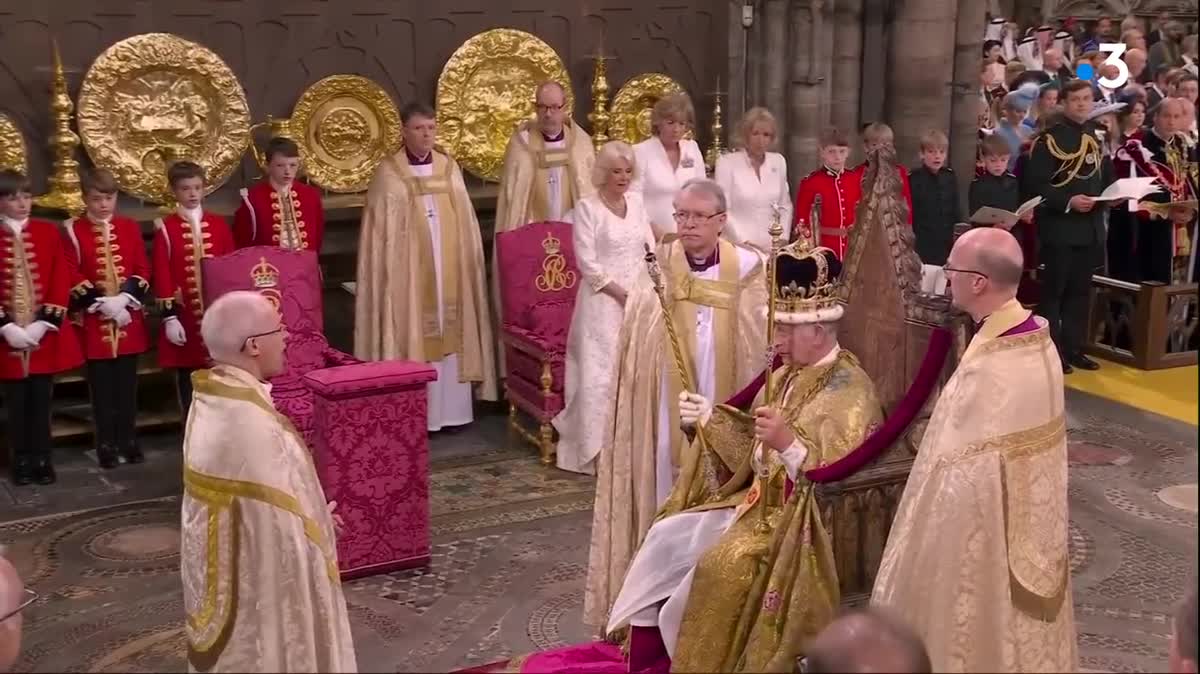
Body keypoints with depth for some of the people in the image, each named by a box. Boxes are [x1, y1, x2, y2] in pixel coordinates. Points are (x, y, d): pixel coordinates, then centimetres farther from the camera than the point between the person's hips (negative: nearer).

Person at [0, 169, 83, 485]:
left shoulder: (49, 231, 3)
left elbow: (60, 280, -1)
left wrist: (45, 322, -9)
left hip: (45, 334, 1)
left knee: (41, 399, 7)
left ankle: (42, 460, 16)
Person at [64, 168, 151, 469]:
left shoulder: (130, 227, 5)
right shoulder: (74, 230, -3)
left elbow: (143, 270, 3)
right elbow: (71, 275, -7)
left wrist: (126, 297, -12)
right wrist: (100, 301, -16)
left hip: (129, 316, 2)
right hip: (94, 319, -2)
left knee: (127, 384, 9)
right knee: (102, 387, 4)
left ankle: (128, 440, 18)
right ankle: (106, 443, 13)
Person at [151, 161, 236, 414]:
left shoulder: (219, 224, 7)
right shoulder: (166, 228, -1)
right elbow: (161, 274, -4)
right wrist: (169, 316, -10)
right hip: (185, 315, -2)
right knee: (187, 380, 5)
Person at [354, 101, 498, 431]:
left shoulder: (449, 167, 8)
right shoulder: (389, 173, -3)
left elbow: (465, 223, 12)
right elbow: (381, 231, -5)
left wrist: (469, 263, 8)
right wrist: (391, 272, -10)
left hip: (450, 269, 4)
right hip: (410, 271, -4)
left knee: (450, 334, 7)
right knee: (414, 336, -3)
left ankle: (451, 408, 15)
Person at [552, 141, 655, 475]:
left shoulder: (636, 201, 10)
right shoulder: (587, 207, -7)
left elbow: (650, 249, 12)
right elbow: (587, 263, -11)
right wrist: (621, 293, -14)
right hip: (604, 300, -5)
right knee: (602, 372, -5)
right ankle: (599, 448, 1)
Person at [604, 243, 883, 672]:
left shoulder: (849, 391, -17)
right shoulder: (786, 375, 10)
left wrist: (788, 443, -36)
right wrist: (709, 416, 6)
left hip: (805, 516, -9)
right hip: (760, 500, 9)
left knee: (721, 564, -27)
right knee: (668, 537, -1)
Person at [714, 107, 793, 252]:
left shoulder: (779, 162, 10)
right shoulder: (726, 163, -3)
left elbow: (785, 206, 14)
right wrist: (744, 242, -15)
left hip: (772, 247, 3)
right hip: (738, 247, -3)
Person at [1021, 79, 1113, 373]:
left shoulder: (1097, 138, 13)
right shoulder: (1050, 138, -9)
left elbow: (1106, 178, 21)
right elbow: (1035, 185, -16)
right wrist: (1068, 201, -25)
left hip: (1091, 228, 7)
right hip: (1059, 228, -7)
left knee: (1080, 291, 12)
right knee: (1053, 291, -1)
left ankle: (1073, 348, 20)